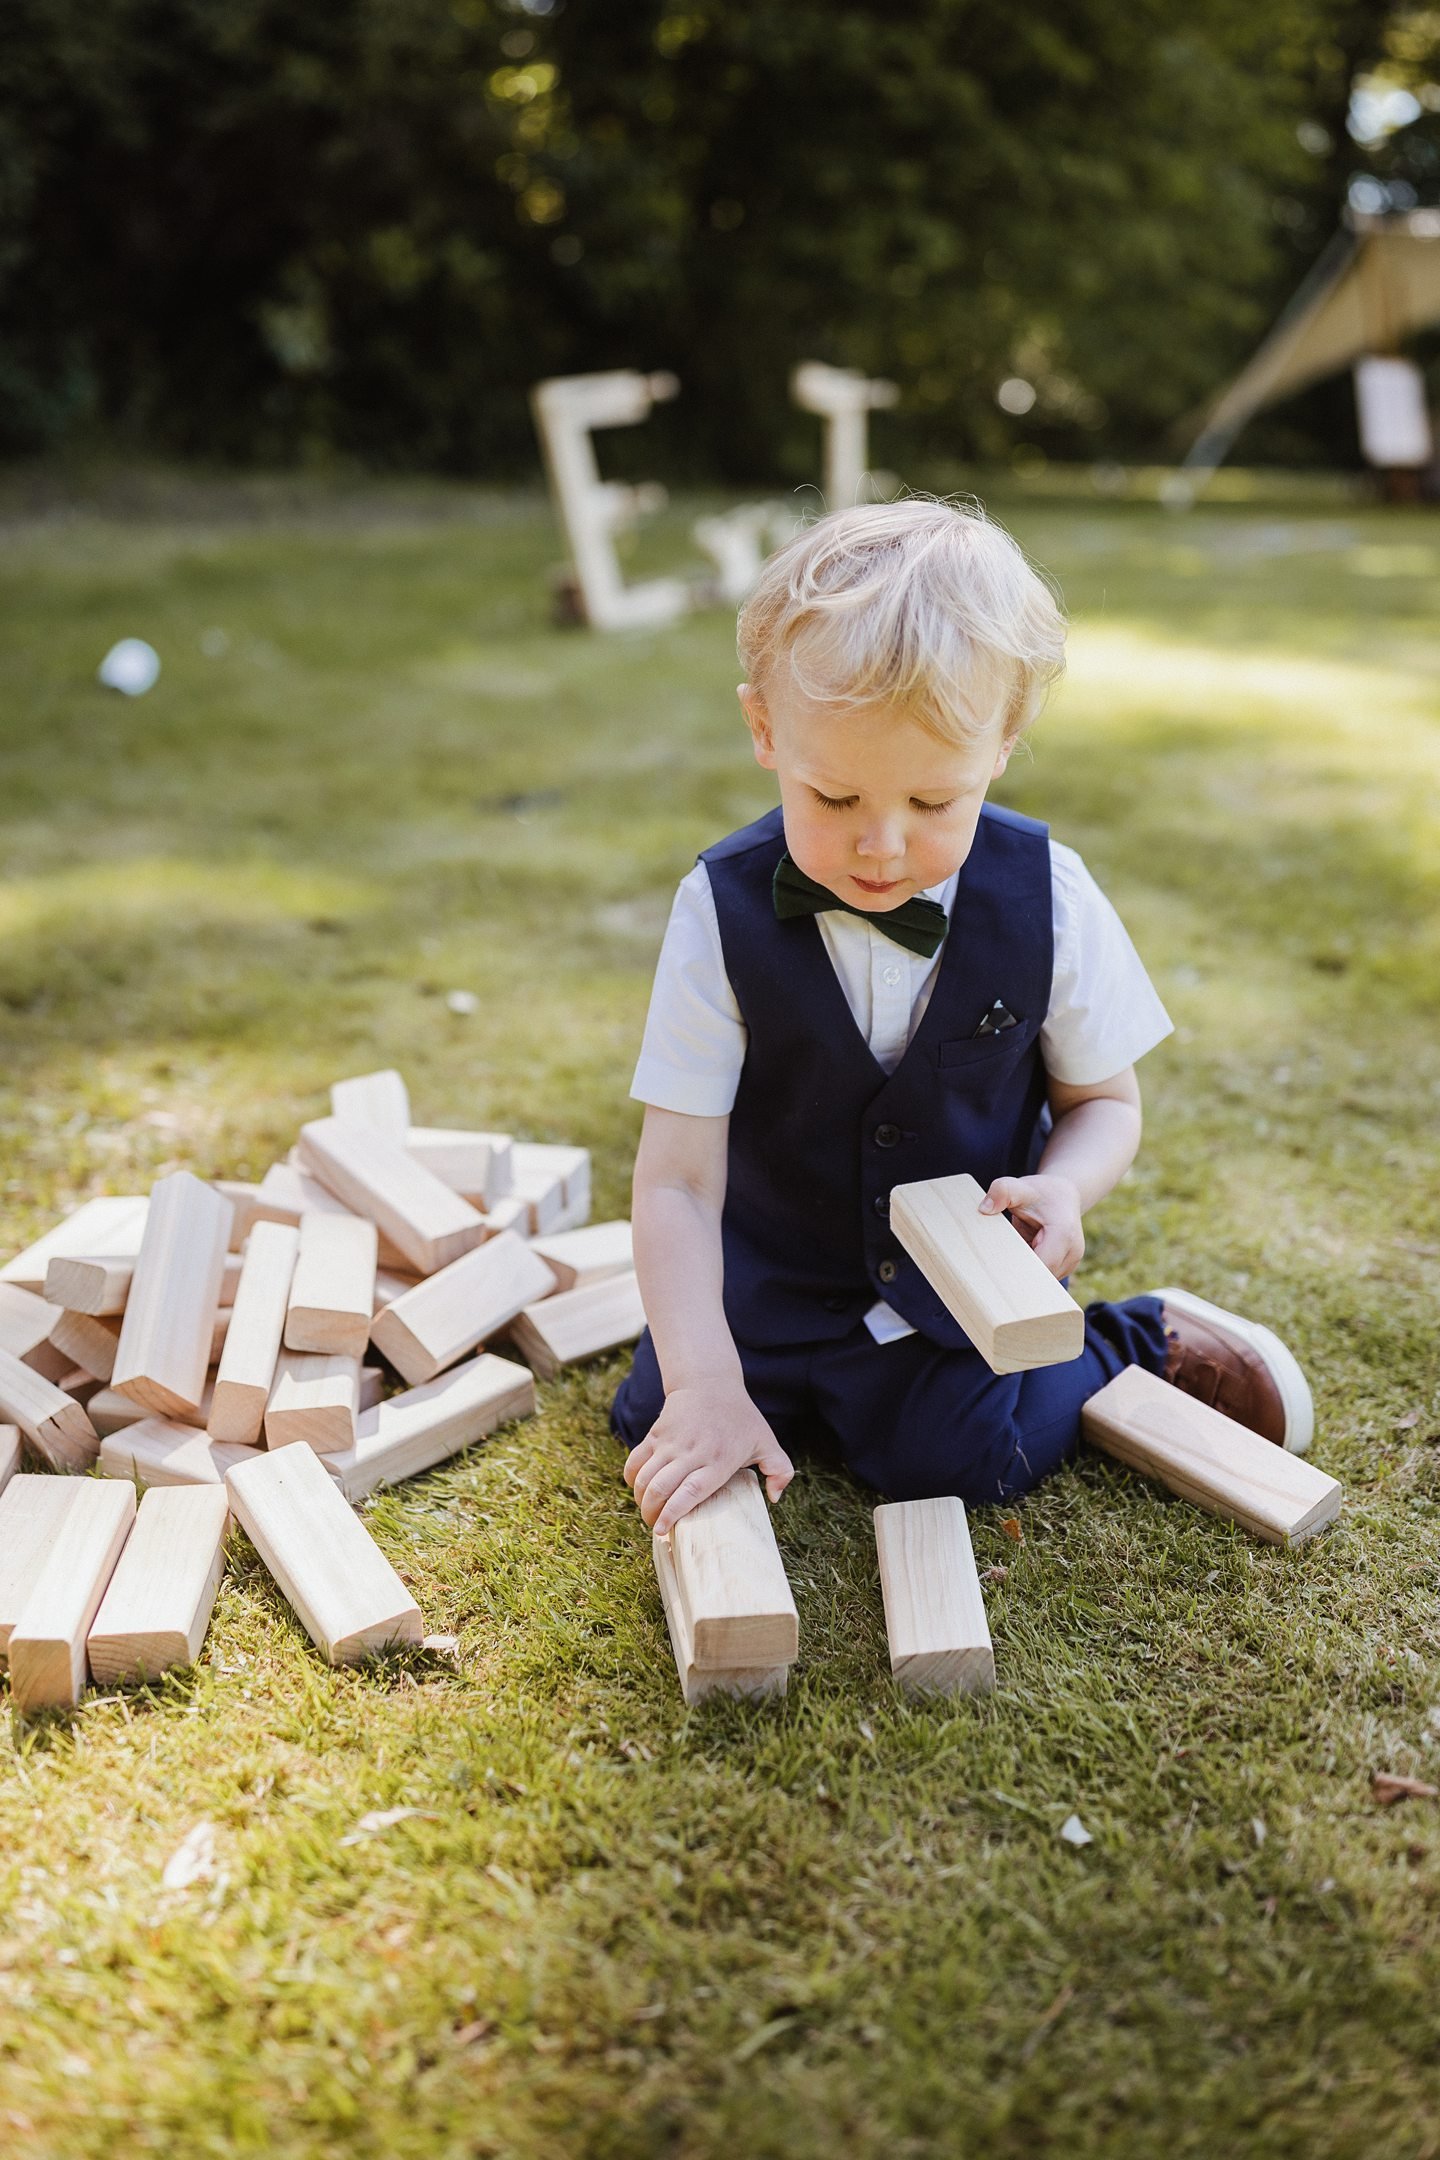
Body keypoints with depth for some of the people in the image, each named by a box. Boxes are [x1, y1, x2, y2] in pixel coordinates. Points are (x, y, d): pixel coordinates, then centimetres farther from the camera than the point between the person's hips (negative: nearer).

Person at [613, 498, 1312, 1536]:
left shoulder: (1045, 898, -18)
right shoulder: (724, 910, -22)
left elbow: (1105, 1101, -2)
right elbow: (678, 1182, -21)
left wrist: (1064, 1185, -27)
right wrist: (707, 1389, -32)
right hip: (770, 1273, 1)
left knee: (948, 1458, -16)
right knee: (656, 1422, -7)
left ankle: (1144, 1340, 12)